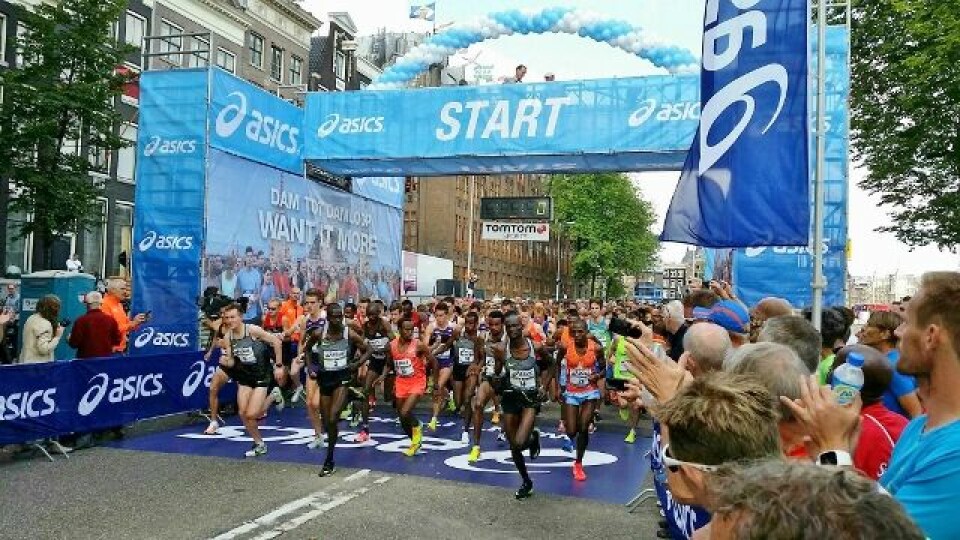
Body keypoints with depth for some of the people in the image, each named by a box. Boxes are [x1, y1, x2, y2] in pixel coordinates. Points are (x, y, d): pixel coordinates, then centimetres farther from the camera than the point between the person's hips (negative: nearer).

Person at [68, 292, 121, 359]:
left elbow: (74, 343, -9)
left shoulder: (81, 320, -12)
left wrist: (69, 340, 13)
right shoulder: (110, 319, -5)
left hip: (86, 358, -2)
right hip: (106, 357, 3)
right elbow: (117, 341, 3)